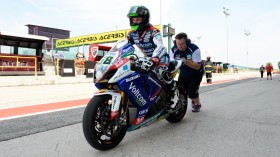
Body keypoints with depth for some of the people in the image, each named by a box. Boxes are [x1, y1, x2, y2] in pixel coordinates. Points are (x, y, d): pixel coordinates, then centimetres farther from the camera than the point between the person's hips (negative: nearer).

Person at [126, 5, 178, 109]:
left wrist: (152, 60, -57)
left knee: (162, 71, -37)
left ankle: (174, 92, -13)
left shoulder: (153, 31, -24)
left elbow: (160, 47, -40)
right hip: (147, 57, 8)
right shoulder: (132, 34, -4)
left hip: (160, 56, -7)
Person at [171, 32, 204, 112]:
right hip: (183, 74, 5)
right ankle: (194, 98, 37)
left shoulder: (194, 49, -28)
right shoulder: (174, 50, -15)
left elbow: (198, 66, -31)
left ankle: (198, 104, 23)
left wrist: (186, 62, -47)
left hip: (196, 73, -4)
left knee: (192, 93, -13)